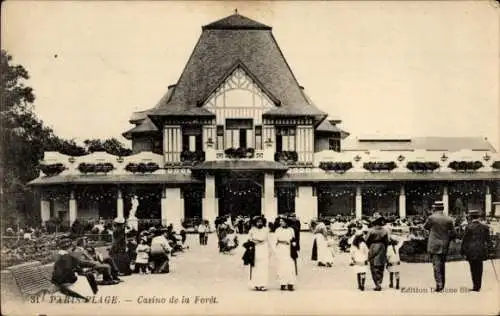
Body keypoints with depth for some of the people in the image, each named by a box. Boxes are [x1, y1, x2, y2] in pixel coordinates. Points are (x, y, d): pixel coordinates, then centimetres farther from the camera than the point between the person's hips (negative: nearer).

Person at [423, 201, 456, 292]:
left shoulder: (432, 218, -11)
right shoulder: (449, 219, -1)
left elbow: (425, 227, 7)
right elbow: (453, 234, 3)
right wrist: (447, 240, 15)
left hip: (434, 245, -4)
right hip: (444, 246, 4)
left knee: (436, 264, -5)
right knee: (442, 264, 16)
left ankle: (439, 283, -16)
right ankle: (442, 284, 23)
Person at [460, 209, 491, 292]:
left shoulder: (469, 227, -9)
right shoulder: (485, 227, 2)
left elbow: (465, 241, -6)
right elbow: (488, 240, 6)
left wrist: (463, 251, 1)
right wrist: (487, 249, 16)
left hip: (471, 251, -3)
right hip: (481, 251, 3)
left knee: (473, 269, 5)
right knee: (479, 269, 11)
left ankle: (476, 286, 4)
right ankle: (478, 286, 15)